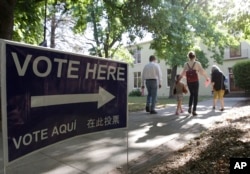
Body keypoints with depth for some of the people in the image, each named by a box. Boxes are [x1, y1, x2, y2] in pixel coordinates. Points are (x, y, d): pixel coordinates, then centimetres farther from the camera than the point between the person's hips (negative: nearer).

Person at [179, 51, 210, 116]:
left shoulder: (186, 64, 1)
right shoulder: (197, 63, -4)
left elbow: (183, 73, -1)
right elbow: (202, 71, -1)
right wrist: (207, 78, 9)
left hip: (189, 82, 3)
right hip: (195, 81, -2)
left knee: (191, 94, 22)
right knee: (195, 95, 6)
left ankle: (190, 107, 9)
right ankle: (194, 110, 4)